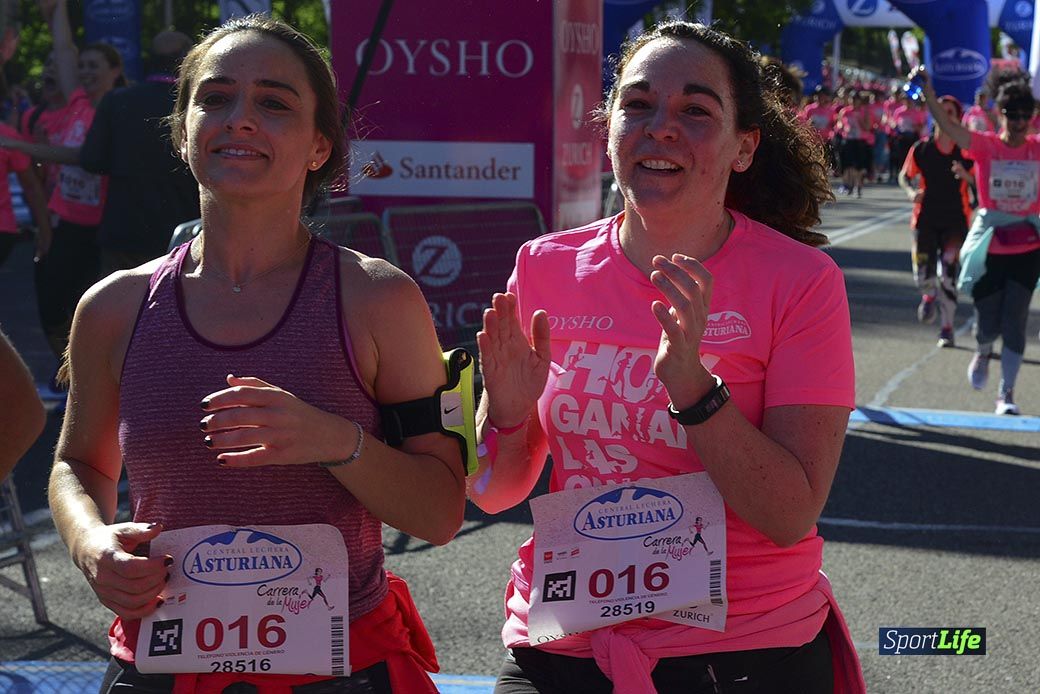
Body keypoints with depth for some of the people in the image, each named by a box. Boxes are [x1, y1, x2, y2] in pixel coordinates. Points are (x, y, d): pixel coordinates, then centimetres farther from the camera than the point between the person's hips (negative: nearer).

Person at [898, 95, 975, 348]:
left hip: (956, 220, -1)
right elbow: (904, 176, 10)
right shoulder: (921, 148, -1)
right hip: (926, 219, 1)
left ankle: (947, 327, 9)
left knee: (948, 275, -7)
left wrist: (966, 176, -20)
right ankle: (929, 296, 35)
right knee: (923, 275, -4)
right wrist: (911, 191, -11)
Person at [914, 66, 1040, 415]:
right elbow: (946, 124, -18)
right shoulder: (986, 145, -6)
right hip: (989, 248, -1)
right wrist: (927, 89, -31)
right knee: (989, 325, 5)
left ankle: (1006, 393, 8)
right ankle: (982, 352, 43)